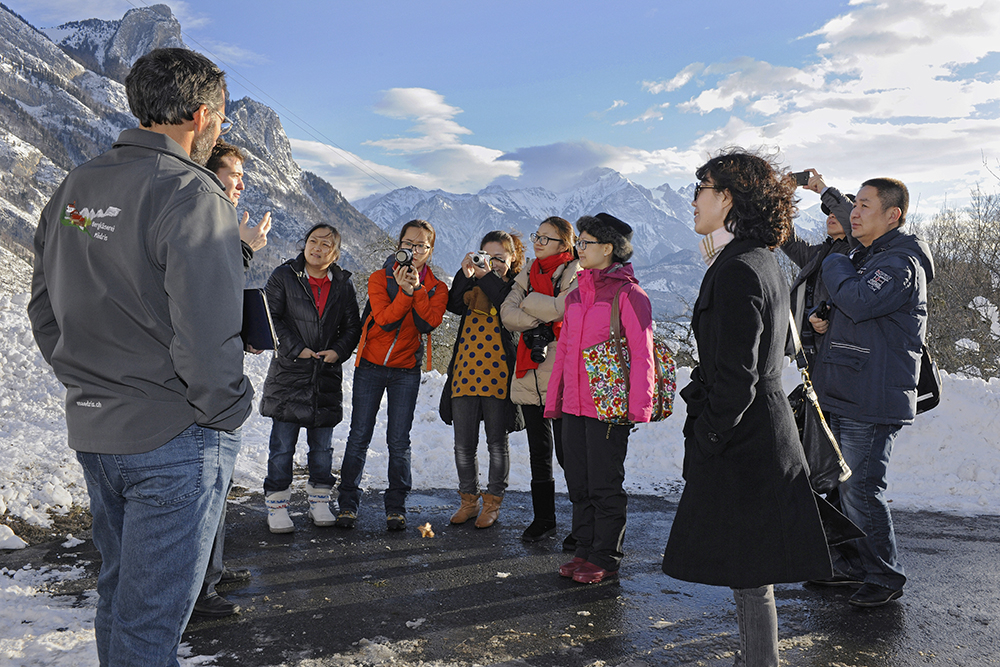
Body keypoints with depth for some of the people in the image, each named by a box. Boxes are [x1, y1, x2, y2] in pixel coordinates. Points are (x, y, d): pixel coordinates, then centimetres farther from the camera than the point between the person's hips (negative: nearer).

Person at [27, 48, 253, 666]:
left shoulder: (73, 187, 8)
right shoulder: (190, 192, -17)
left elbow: (44, 310, 14)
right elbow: (207, 329, -25)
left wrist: (87, 381, 19)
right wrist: (226, 409, -10)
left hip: (92, 429, 8)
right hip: (177, 436, -8)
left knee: (118, 592, 24)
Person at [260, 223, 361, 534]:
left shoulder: (343, 284, 9)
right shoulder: (283, 276, 1)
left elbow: (353, 326, 10)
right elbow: (273, 319, -5)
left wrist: (338, 351, -7)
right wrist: (298, 349, -13)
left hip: (327, 377, 3)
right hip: (288, 373, -2)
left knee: (323, 446, 10)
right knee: (282, 445, 1)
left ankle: (319, 502, 24)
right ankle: (276, 505, 13)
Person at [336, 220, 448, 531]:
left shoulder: (437, 288, 3)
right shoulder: (380, 278, 0)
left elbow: (428, 324, -14)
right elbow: (385, 320, -15)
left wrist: (417, 289, -20)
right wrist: (405, 291, -25)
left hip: (406, 371, 0)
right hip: (371, 366, 0)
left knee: (399, 441, 2)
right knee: (359, 436, 2)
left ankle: (396, 506, 13)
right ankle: (348, 502, 13)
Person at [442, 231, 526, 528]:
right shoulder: (472, 282, 12)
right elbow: (454, 305, -6)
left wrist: (487, 277, -19)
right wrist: (466, 274, -17)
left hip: (498, 376, -3)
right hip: (465, 373, 4)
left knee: (497, 444, 7)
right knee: (463, 444, 8)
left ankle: (492, 503, 22)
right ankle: (469, 500, 25)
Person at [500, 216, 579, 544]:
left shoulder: (574, 274, -2)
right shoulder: (528, 273, 16)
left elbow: (558, 309, -19)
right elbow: (508, 313, 2)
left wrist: (527, 301, -4)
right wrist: (539, 323, -14)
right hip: (529, 373, 6)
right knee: (538, 452, 13)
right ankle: (543, 519, 24)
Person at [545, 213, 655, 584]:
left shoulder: (628, 294, -8)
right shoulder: (576, 294, 14)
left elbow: (642, 354, -12)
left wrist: (638, 407, -17)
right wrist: (553, 398, 14)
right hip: (573, 406, 7)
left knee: (605, 486, 3)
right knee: (578, 484, 14)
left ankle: (605, 558, 17)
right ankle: (585, 551, 27)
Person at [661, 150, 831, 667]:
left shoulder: (737, 271, -19)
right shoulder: (760, 260, 11)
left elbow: (735, 378, -22)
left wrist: (704, 444, -15)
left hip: (741, 444, -10)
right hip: (763, 430, 10)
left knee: (748, 575, 3)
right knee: (749, 573, 20)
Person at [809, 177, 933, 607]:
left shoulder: (902, 262, -14)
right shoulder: (863, 259, 17)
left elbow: (859, 301, -30)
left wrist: (835, 265, -11)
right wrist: (824, 320, 3)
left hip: (873, 402, -10)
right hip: (844, 395, 10)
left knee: (861, 490, -3)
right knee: (839, 486, 16)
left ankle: (886, 577, 15)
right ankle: (850, 566, 31)